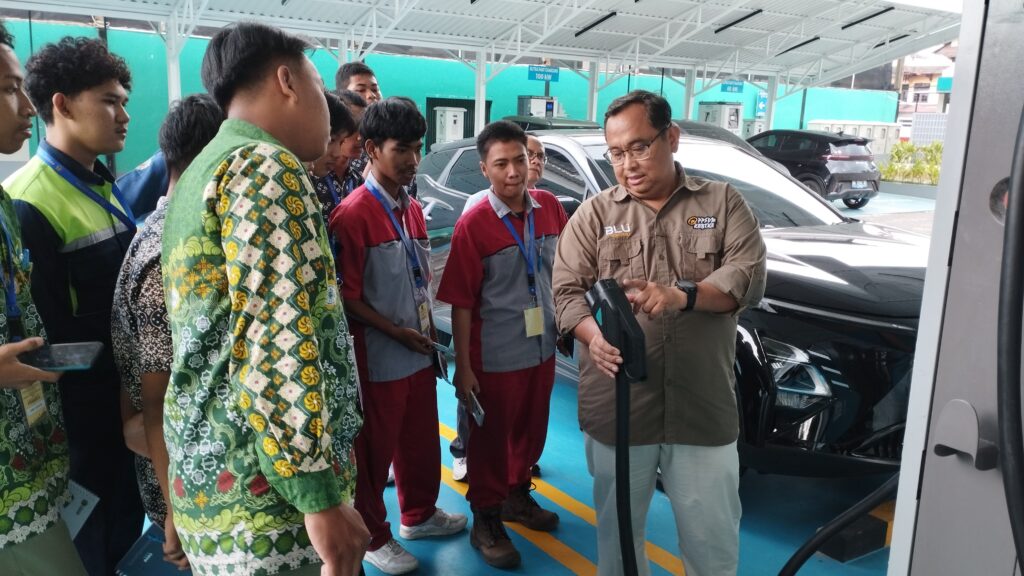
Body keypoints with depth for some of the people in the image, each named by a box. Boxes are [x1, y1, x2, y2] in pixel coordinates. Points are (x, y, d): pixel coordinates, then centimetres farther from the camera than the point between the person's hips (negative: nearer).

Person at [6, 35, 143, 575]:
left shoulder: (104, 188, 8)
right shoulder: (30, 202, -19)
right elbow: (54, 337, -21)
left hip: (124, 396, 8)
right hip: (83, 413, -8)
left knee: (127, 528, 22)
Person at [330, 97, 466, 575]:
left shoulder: (412, 208, 8)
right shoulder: (353, 214, -16)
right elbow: (346, 296, -17)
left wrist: (427, 325, 7)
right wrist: (397, 332, -16)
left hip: (419, 351, 7)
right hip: (379, 356, -7)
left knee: (421, 439, 21)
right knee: (375, 449, 9)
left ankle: (419, 513, 42)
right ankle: (374, 538, 28)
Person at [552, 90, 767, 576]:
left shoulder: (723, 203, 6)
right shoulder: (594, 214, 6)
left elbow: (750, 276, -6)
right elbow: (567, 290, -1)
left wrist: (683, 295, -24)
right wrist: (594, 337, -21)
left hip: (703, 407, 0)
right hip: (616, 406, 1)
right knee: (619, 531, 16)